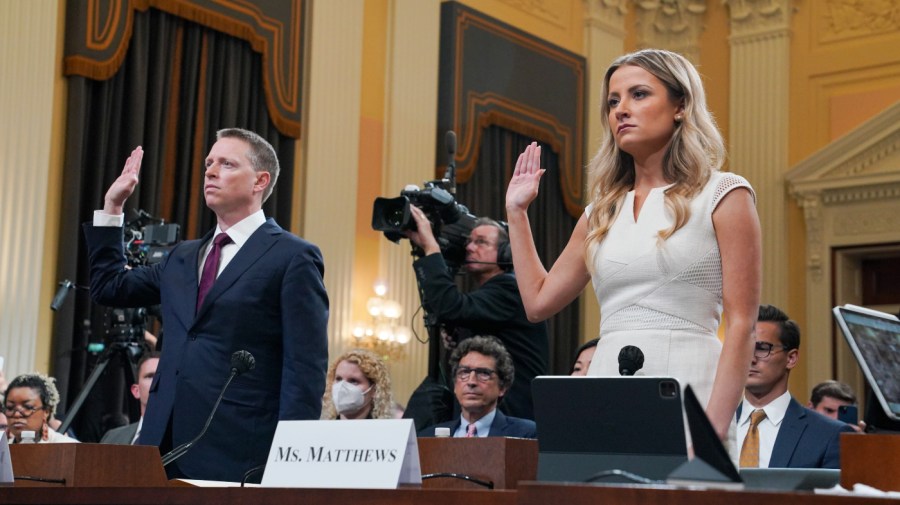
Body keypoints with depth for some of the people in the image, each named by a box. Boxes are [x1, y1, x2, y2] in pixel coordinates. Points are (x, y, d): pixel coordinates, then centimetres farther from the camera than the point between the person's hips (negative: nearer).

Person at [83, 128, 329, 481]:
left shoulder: (293, 257, -4)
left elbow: (305, 370, -8)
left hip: (235, 454, -6)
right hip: (166, 447, 7)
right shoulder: (183, 257, 19)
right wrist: (112, 206, 23)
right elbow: (109, 288, 28)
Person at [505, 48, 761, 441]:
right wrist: (516, 212, 21)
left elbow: (741, 324, -6)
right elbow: (538, 302, 21)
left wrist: (716, 425, -16)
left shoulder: (722, 195, 2)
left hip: (686, 383, -4)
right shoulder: (602, 213, 16)